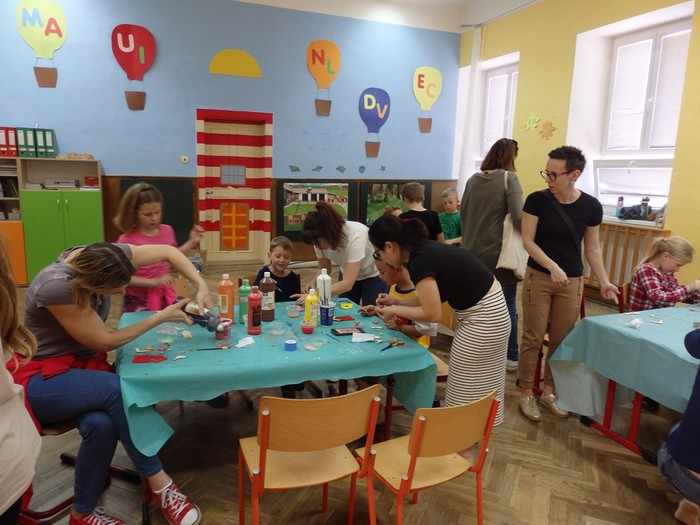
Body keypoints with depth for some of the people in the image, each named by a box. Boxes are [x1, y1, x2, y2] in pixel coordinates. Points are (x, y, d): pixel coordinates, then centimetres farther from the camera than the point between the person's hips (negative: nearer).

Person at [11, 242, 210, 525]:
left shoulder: (100, 258, -14)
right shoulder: (55, 287, -31)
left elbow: (167, 252, -4)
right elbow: (105, 342, -21)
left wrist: (201, 287, -17)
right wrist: (161, 316, -15)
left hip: (82, 363, 6)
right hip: (39, 378, -5)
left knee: (102, 424, -27)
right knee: (118, 389, -34)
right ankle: (158, 481, -16)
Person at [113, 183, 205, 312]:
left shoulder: (167, 231, -1)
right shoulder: (126, 240, -15)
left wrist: (192, 242, 7)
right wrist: (153, 282, -22)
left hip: (165, 298, 4)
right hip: (138, 302, -4)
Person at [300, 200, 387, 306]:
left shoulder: (355, 235, -37)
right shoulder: (321, 240, -22)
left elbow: (347, 284, -41)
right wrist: (314, 282, -28)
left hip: (373, 275, -4)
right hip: (347, 274, 5)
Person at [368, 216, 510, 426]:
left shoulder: (419, 261, -23)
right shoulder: (426, 249, 5)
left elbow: (432, 313, -20)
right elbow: (432, 298, 13)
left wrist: (394, 311, -7)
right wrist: (396, 301, 12)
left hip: (483, 318, -10)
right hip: (490, 311, 10)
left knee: (466, 393, 6)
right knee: (479, 389, 20)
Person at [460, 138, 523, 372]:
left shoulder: (473, 179, 6)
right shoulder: (509, 178, -10)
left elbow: (463, 214, 14)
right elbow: (518, 218, -19)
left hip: (473, 252, 5)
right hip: (499, 253, -5)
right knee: (507, 306, 8)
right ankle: (511, 357, 19)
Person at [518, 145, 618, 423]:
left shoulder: (591, 206, -3)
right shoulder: (537, 200, -9)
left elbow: (592, 247, 6)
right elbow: (527, 241, -10)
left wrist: (604, 281, 2)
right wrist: (552, 266, -22)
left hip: (572, 282, 2)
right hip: (538, 277, -2)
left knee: (561, 340, 10)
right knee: (533, 338, 1)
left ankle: (549, 391, 28)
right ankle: (526, 394, 17)